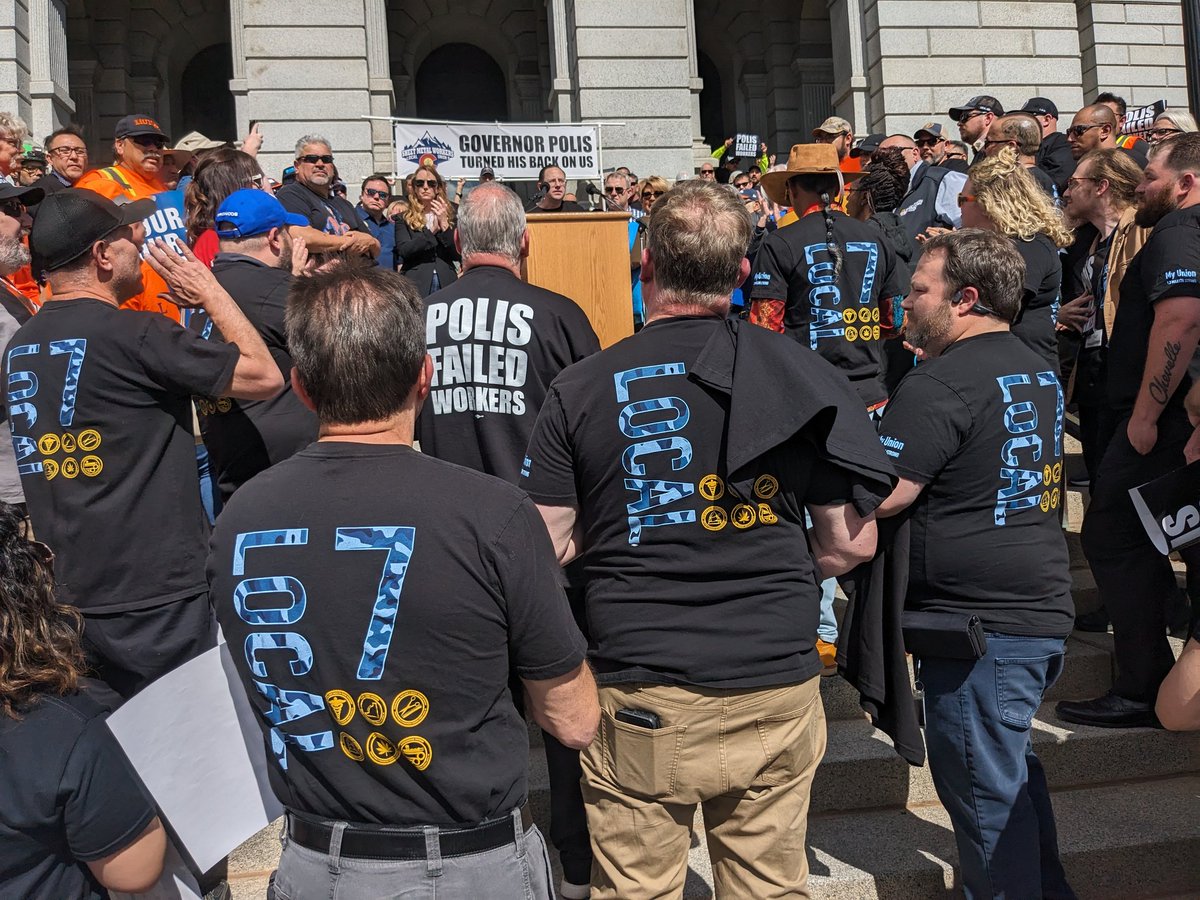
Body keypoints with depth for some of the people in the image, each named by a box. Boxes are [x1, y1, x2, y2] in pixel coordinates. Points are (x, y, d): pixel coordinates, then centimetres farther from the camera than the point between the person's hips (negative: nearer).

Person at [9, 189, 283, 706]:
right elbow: (265, 377, -10)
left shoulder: (19, 347, 8)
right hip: (154, 601, -7)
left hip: (66, 599, 8)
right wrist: (210, 291, 1)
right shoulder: (132, 334, -16)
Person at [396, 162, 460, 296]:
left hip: (447, 283, 2)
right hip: (416, 284, -2)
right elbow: (404, 251, -7)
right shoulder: (404, 219, 9)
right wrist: (432, 230, -11)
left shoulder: (450, 216, 14)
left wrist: (444, 224, -7)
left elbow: (457, 255, 3)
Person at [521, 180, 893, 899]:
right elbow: (852, 543, 0)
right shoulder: (801, 373, -3)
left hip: (642, 704, -1)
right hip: (778, 689, 2)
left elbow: (547, 546, -3)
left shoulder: (579, 391, -7)